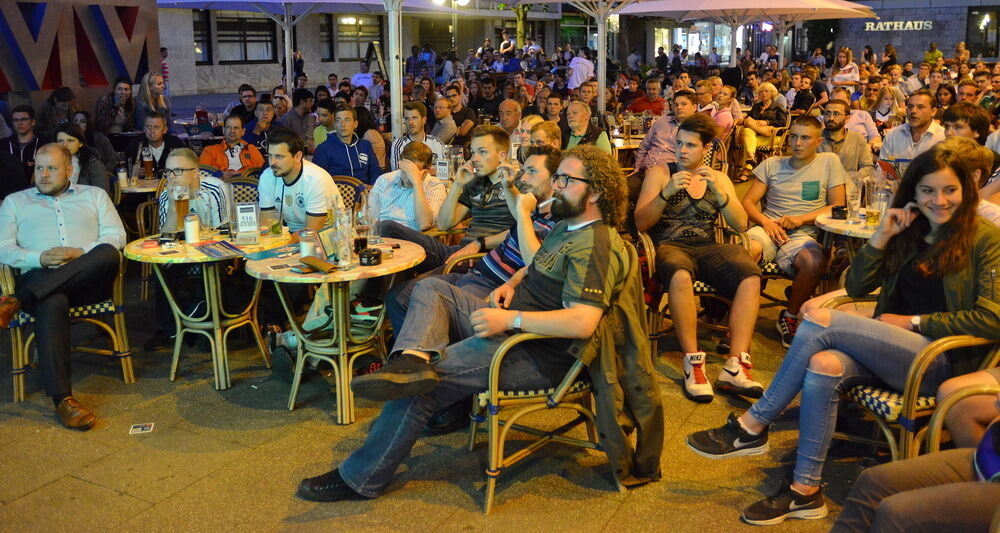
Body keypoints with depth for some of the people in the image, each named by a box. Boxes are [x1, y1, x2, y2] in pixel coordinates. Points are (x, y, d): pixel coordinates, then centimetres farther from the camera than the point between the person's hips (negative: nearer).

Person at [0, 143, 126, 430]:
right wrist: (40, 258, -9)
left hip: (89, 279, 1)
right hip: (39, 279, -1)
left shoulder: (94, 195, 24)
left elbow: (116, 236, 10)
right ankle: (62, 399, -42)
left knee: (107, 254, -35)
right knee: (52, 304, -38)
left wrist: (82, 253, -9)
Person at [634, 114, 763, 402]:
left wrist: (717, 190, -10)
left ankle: (735, 366, -31)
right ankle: (693, 363, -32)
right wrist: (667, 193, -16)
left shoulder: (719, 178, 17)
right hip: (670, 246, -3)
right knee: (681, 276, -40)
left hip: (708, 247, 3)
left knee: (751, 275, -29)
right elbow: (641, 223, -1)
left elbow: (741, 224, 5)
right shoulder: (660, 175, 9)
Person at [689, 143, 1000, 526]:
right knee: (823, 365, -30)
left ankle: (752, 426, -16)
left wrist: (914, 321, -11)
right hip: (897, 352, 5)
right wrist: (882, 236, -1)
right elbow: (855, 287, 11)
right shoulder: (908, 233, 16)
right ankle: (805, 491, -23)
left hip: (943, 361, -5)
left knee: (820, 321, -25)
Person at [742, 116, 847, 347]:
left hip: (803, 235, 0)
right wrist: (766, 222, -8)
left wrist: (801, 219, -6)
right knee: (746, 249, -37)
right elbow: (748, 202, 12)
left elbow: (838, 205, 7)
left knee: (815, 261, -36)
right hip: (768, 229, 1)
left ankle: (789, 317, -9)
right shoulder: (772, 165, 17)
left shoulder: (829, 162, 12)